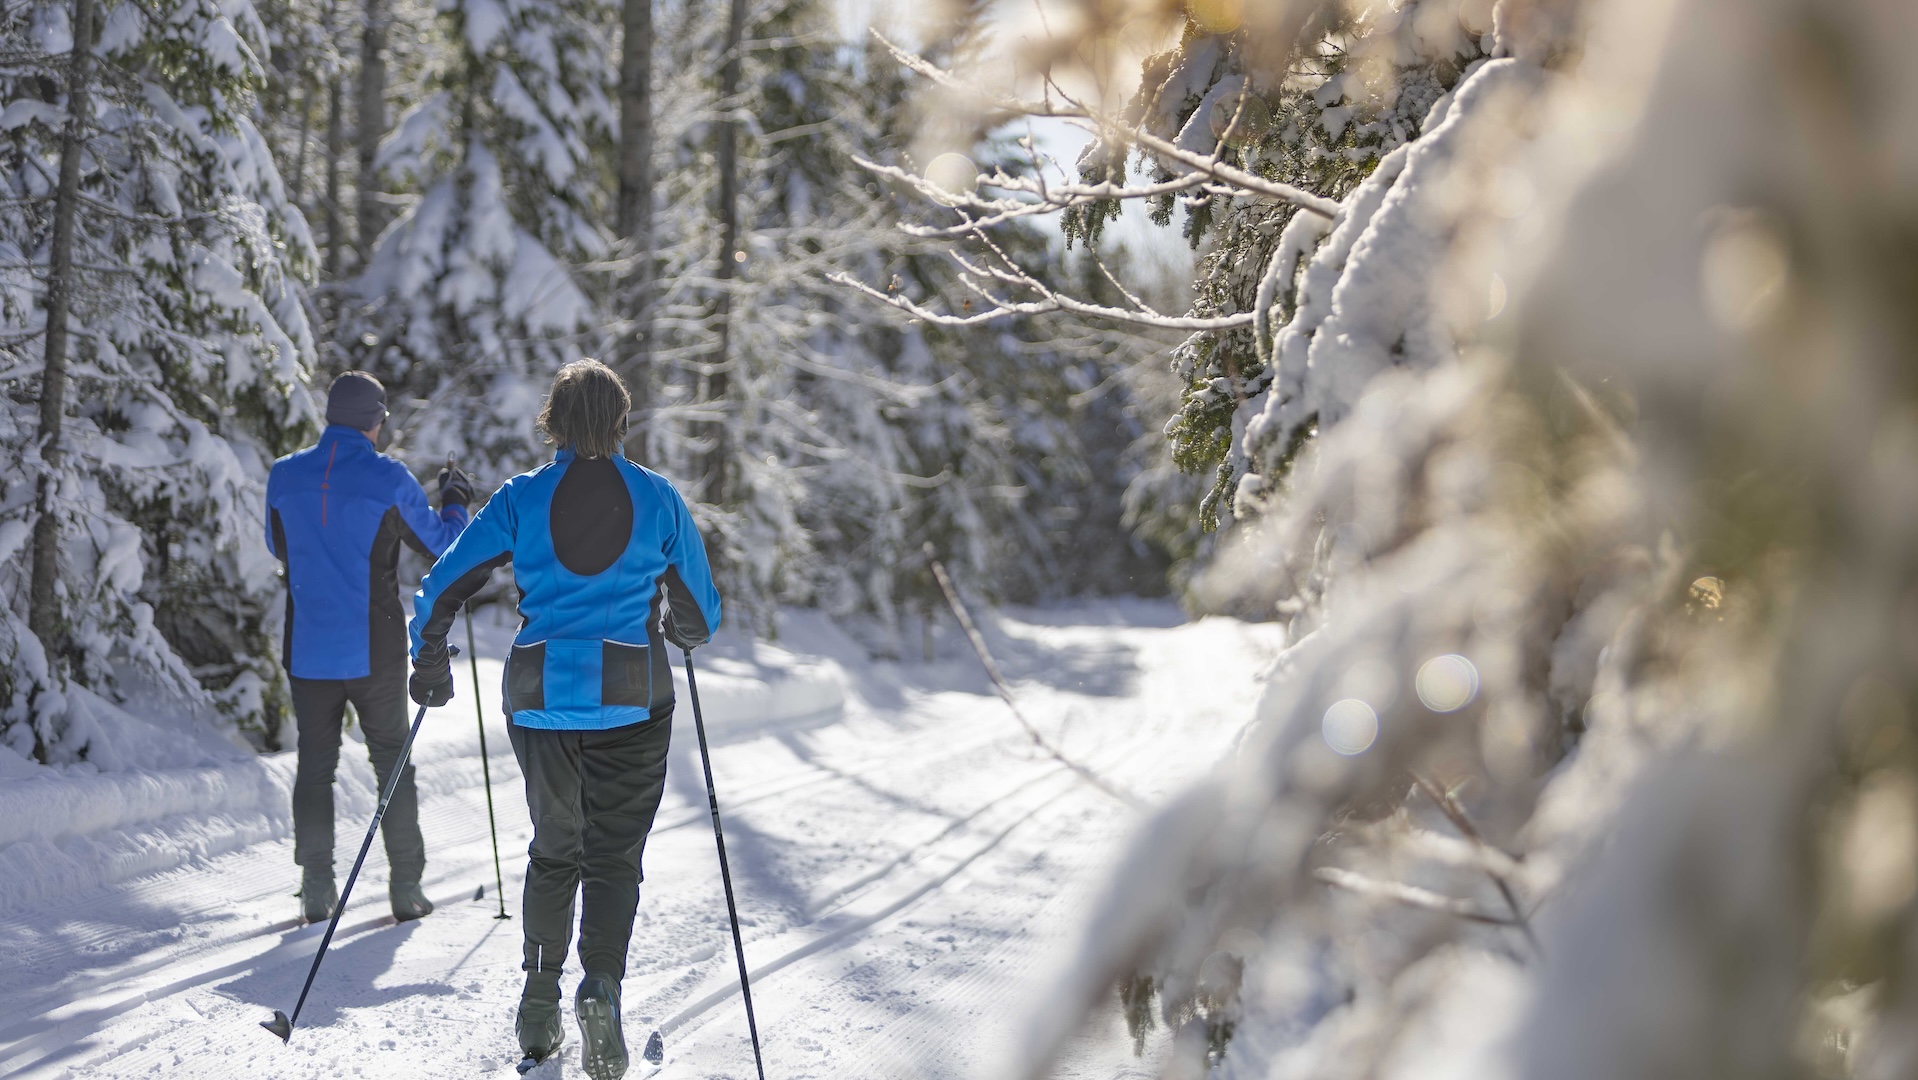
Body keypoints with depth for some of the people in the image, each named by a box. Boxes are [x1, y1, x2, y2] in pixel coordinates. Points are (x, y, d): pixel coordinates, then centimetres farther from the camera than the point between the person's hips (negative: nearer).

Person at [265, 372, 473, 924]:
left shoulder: (284, 476, -1)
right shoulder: (389, 480, -11)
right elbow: (440, 545, 1)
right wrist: (455, 504, 20)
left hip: (308, 649, 2)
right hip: (376, 650, -2)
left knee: (315, 763, 11)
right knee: (392, 762, 8)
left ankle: (317, 889, 8)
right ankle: (406, 888, 8)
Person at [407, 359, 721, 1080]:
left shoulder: (522, 498, -1)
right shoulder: (656, 498, -2)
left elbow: (441, 587, 0)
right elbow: (700, 615, 6)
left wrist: (429, 662, 16)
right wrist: (678, 635, 29)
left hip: (541, 698, 2)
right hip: (631, 701, -1)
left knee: (554, 849, 19)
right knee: (615, 853, 6)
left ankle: (541, 998, 17)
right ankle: (600, 985, -16)